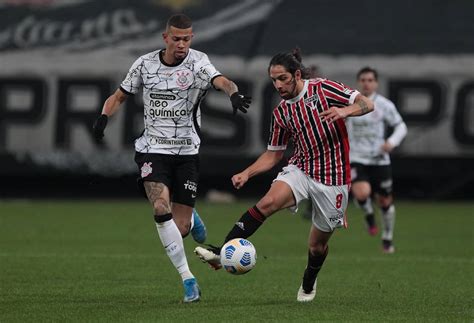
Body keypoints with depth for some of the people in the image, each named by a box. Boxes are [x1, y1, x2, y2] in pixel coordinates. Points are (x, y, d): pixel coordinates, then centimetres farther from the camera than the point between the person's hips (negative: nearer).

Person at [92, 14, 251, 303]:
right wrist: (104, 117, -7)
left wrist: (234, 93, -51)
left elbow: (221, 80, -28)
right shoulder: (145, 64, 2)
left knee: (180, 228, -2)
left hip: (187, 152, -1)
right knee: (161, 208, -24)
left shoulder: (198, 62, -7)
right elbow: (120, 96, 13)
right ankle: (187, 278, -15)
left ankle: (191, 221, 39)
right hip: (153, 150, 1)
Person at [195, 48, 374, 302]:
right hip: (300, 169, 3)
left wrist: (344, 111, -30)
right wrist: (247, 173, -1)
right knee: (267, 202, -27)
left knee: (317, 244, 7)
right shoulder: (281, 113, 7)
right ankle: (222, 252, -33)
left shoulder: (323, 89, -7)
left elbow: (367, 104, -9)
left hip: (333, 177, -3)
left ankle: (309, 283, 39)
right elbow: (273, 154, 15)